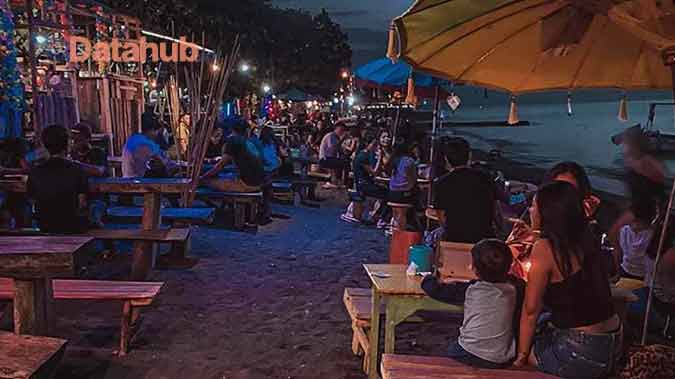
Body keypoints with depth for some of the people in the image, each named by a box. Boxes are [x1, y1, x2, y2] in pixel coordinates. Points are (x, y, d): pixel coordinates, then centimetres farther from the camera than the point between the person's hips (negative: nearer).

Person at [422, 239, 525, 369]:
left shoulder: (469, 289, -8)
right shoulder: (514, 290, -5)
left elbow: (436, 289, 1)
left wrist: (429, 278, 20)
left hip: (471, 356, -3)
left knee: (452, 349, 24)